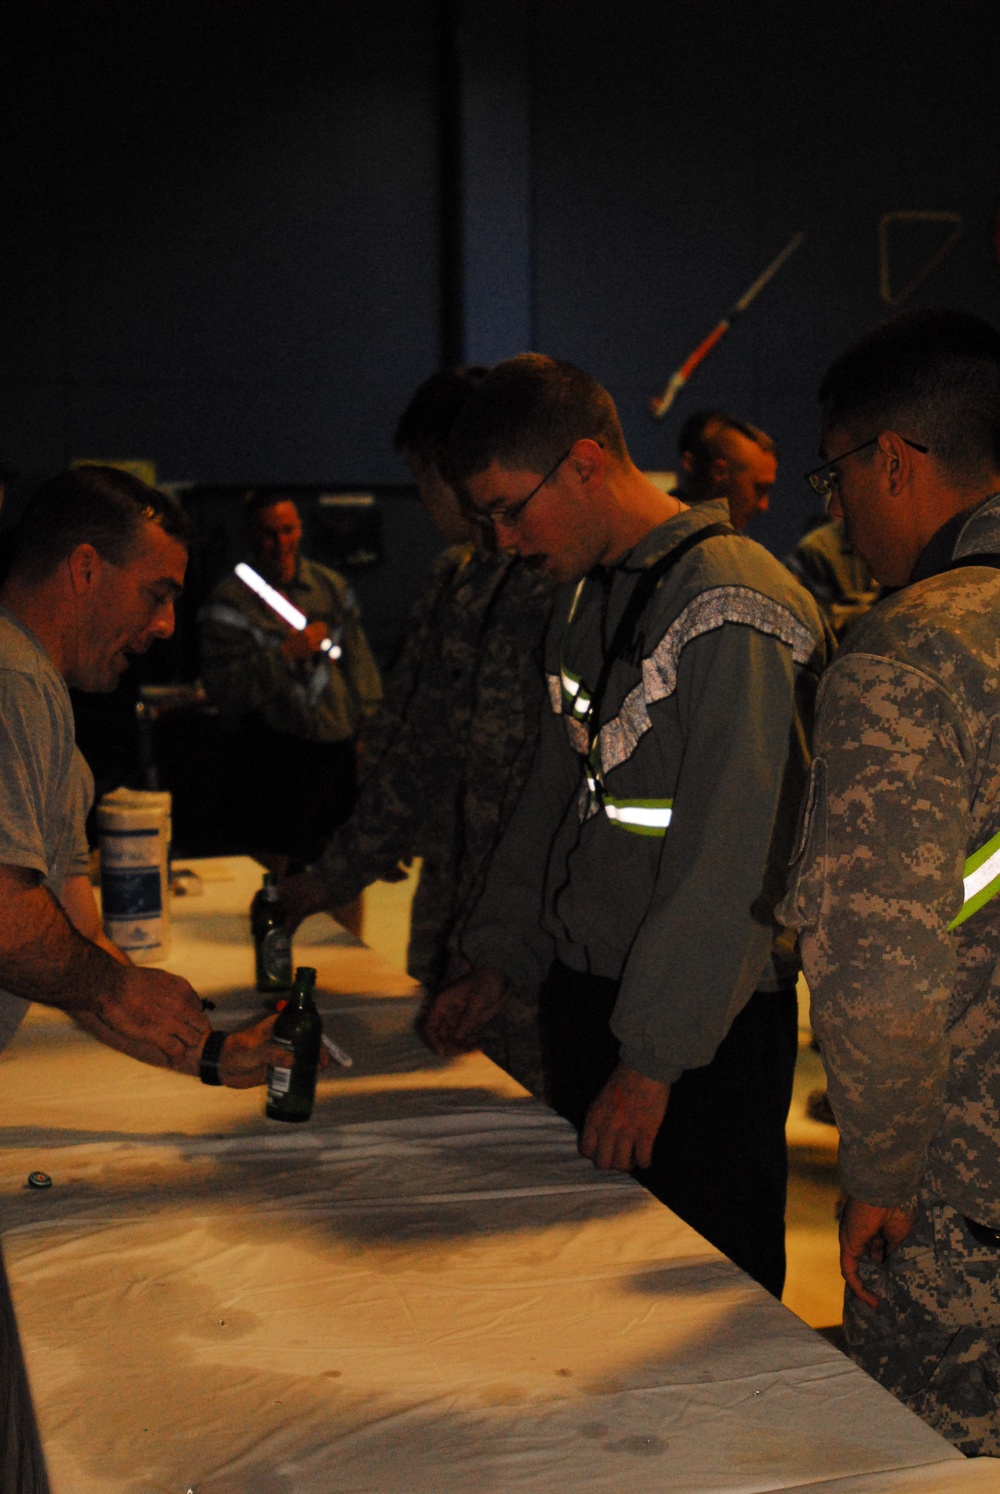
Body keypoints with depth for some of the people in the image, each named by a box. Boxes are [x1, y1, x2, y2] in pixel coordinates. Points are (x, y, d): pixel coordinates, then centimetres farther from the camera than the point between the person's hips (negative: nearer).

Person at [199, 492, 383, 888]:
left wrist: (368, 722, 12)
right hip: (273, 748, -4)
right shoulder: (229, 602, -3)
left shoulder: (332, 587, 13)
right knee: (277, 868, -4)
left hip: (338, 744, 4)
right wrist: (286, 653, -18)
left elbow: (358, 659, 18)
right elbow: (223, 688, -12)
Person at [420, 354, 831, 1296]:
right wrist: (495, 963, 16)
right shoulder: (584, 596, 11)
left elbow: (726, 860, -21)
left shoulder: (731, 610, -18)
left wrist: (655, 1060, -20)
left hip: (700, 1032, -8)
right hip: (583, 997, 8)